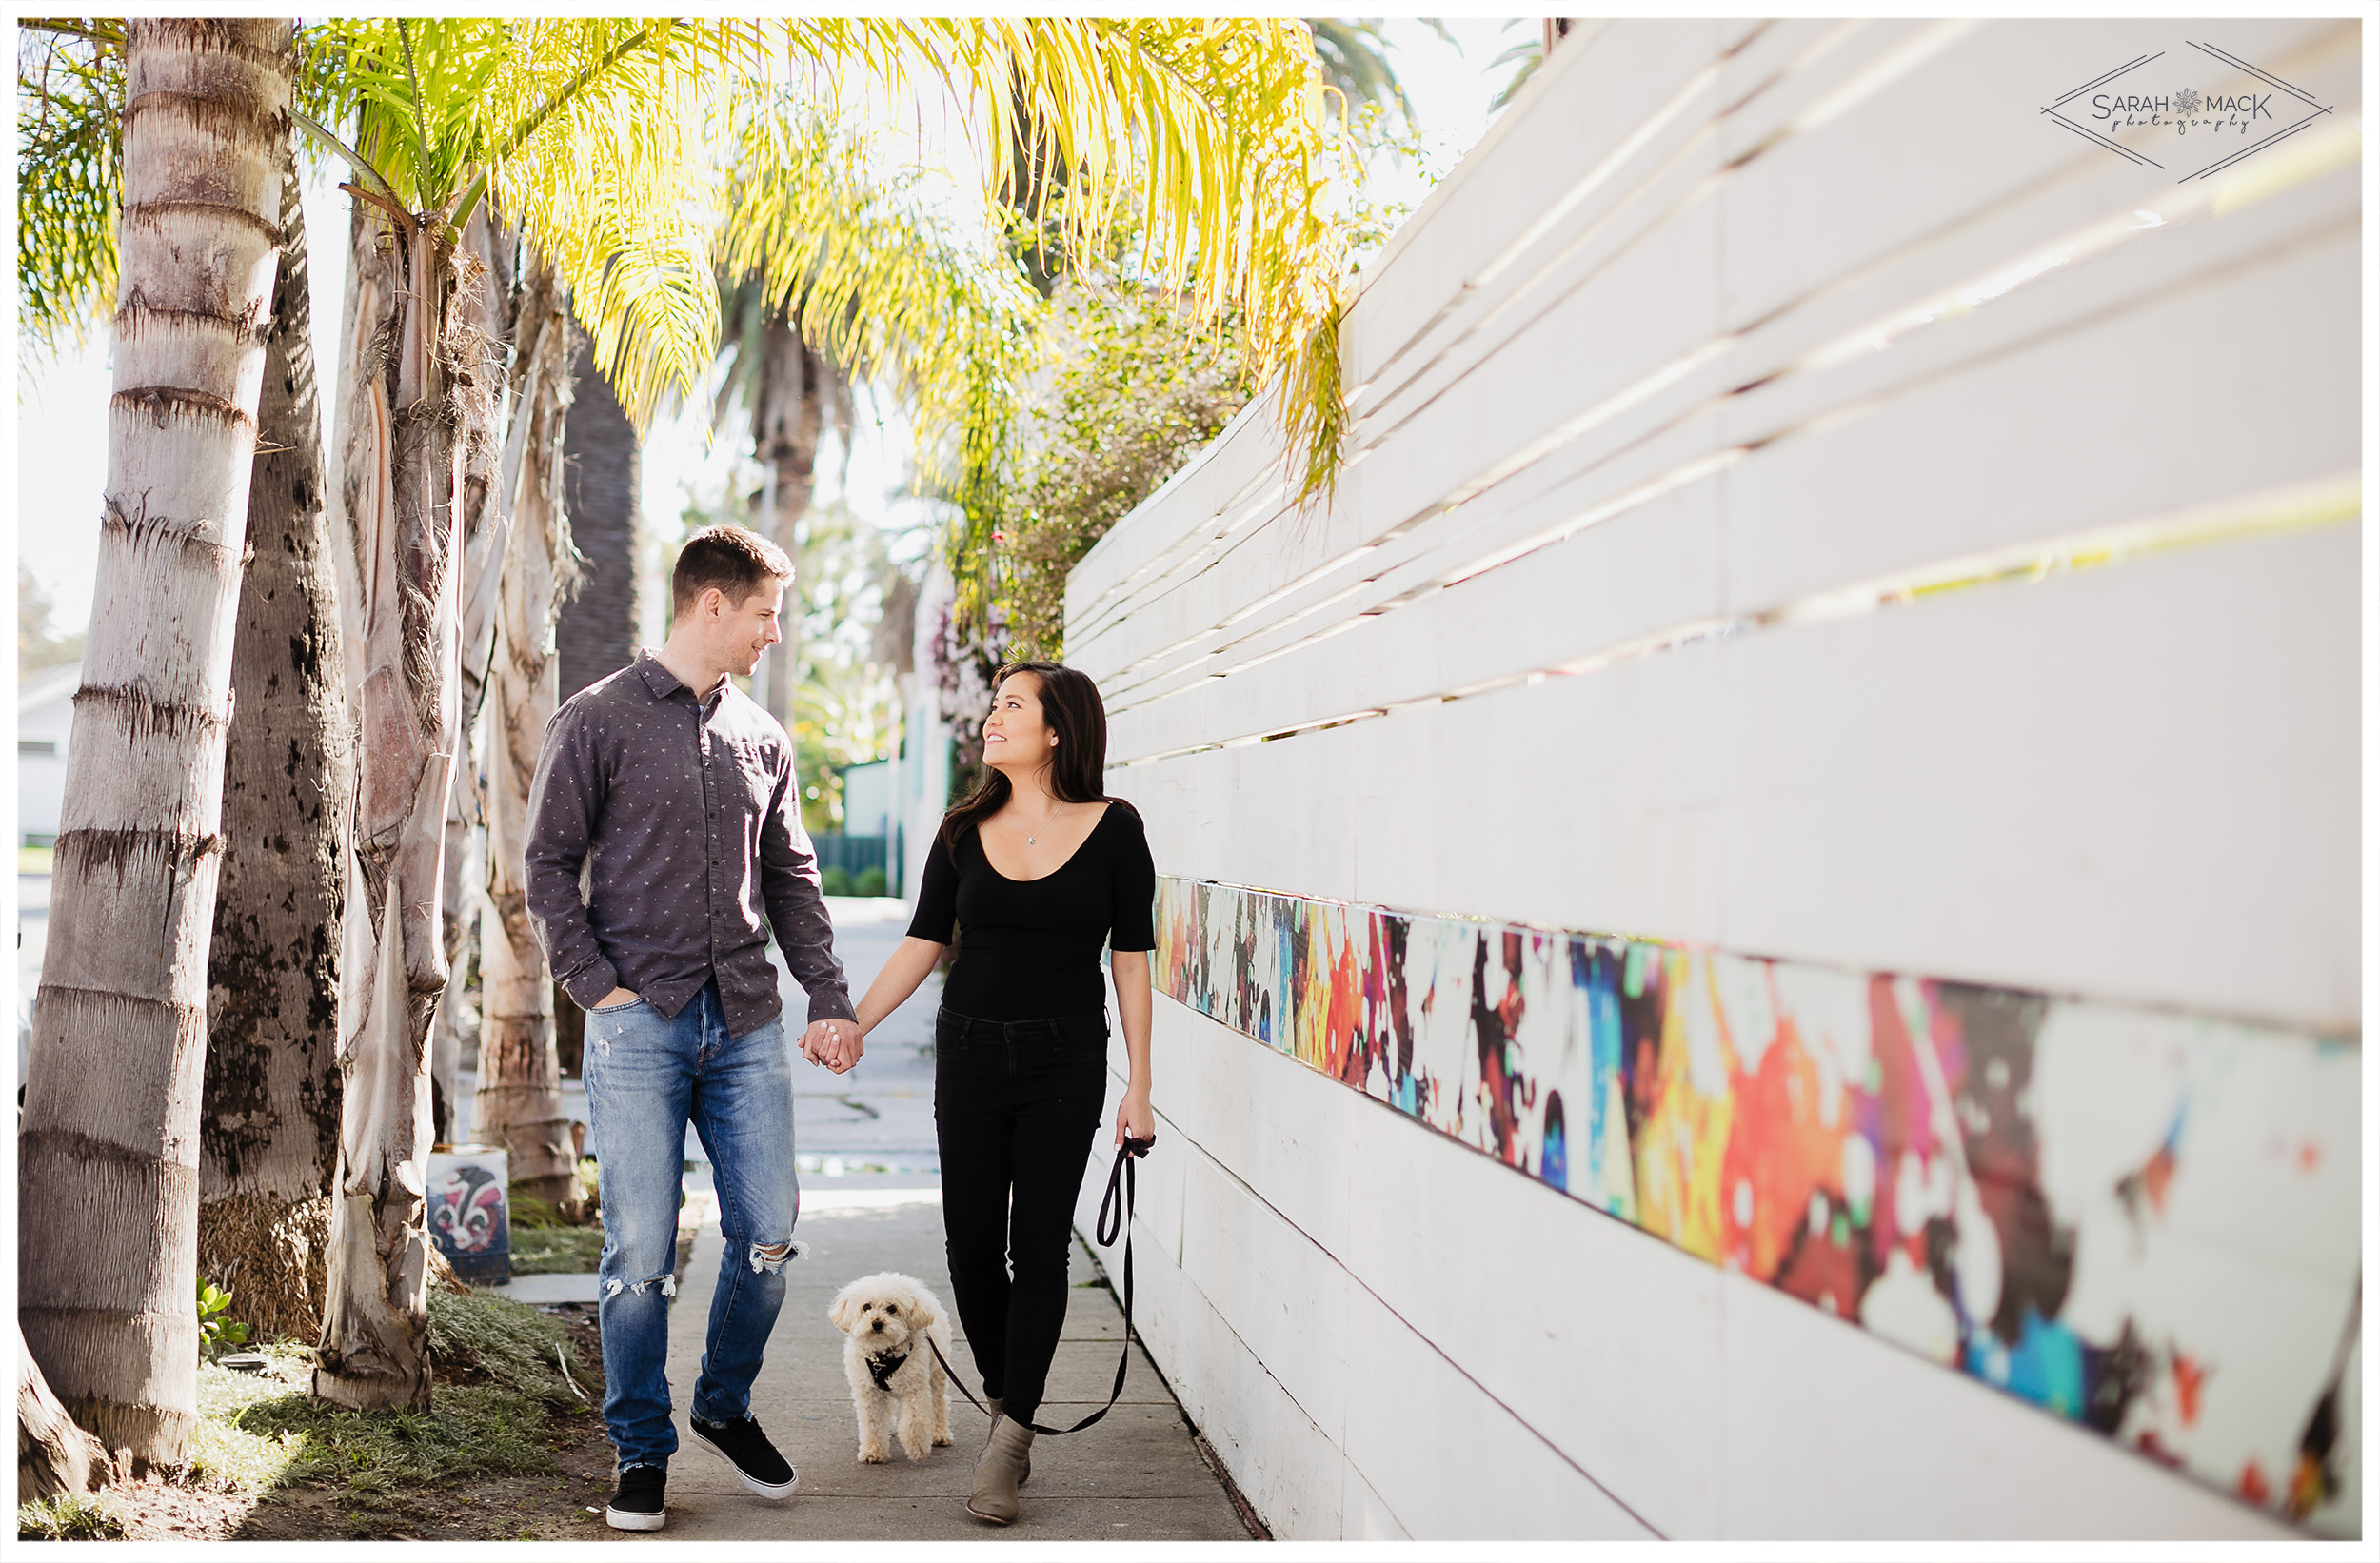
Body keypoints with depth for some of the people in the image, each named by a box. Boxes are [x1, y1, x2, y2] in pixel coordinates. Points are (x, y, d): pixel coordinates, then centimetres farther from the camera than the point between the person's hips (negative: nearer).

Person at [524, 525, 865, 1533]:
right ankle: (641, 1451, 14)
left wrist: (830, 999, 9)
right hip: (639, 1024, -4)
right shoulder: (597, 722, 1)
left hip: (746, 1024, 4)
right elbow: (549, 863, 0)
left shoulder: (763, 739, 14)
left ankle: (726, 1407, 26)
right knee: (642, 1251, -3)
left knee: (770, 1235, 3)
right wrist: (597, 986, -9)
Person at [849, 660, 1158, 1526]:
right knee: (972, 1245, 4)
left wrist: (1138, 1089, -4)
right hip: (971, 1055, 3)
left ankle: (1010, 1440, 6)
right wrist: (850, 1024, -5)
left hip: (1067, 1063, -3)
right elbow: (921, 944, 6)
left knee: (1038, 1247, -2)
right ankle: (1004, 1400, 26)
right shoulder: (966, 831, 4)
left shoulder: (1112, 829, -4)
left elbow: (1131, 962, -2)